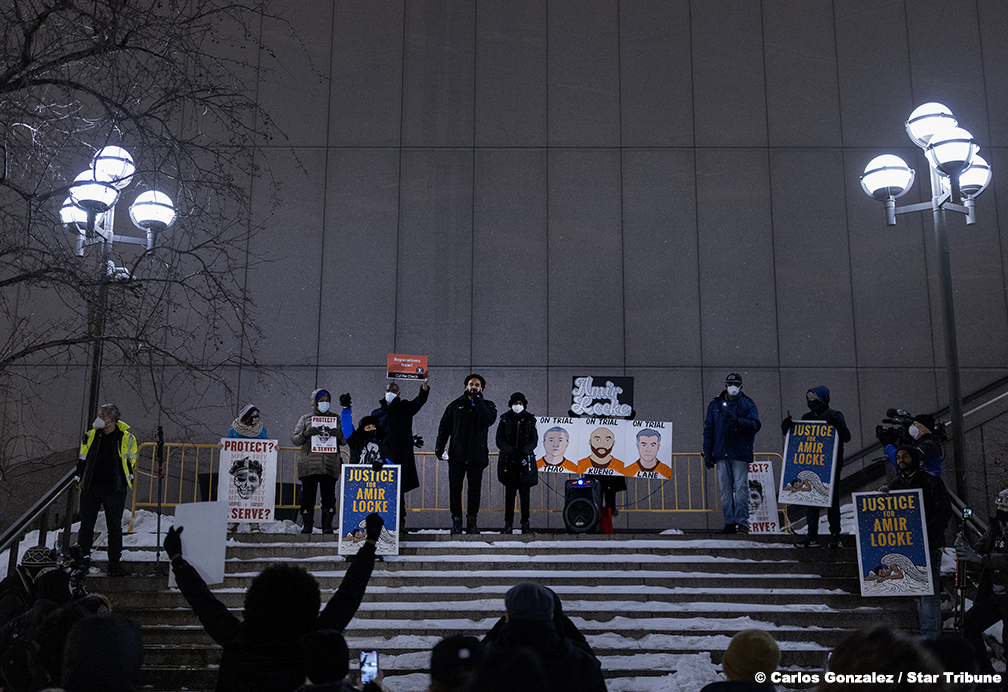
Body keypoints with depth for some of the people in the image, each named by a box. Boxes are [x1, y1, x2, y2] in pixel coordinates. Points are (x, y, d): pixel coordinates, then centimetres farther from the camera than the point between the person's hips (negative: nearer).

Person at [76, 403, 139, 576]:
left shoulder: (126, 438, -1)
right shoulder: (91, 435, 5)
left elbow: (131, 461, 8)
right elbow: (83, 459, 14)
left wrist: (128, 481, 6)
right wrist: (80, 478, 8)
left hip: (115, 489, -2)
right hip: (91, 487, 2)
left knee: (115, 526, 4)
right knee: (86, 524, 4)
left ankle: (115, 561, 12)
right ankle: (82, 559, 11)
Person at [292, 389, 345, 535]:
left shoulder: (335, 419, 14)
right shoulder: (306, 419, 10)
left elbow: (345, 441, 15)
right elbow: (294, 440, 6)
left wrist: (338, 434, -8)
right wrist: (307, 433, -13)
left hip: (330, 465, 1)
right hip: (309, 465, -1)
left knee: (329, 495, -3)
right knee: (308, 495, -1)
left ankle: (327, 525, 3)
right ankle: (307, 525, 8)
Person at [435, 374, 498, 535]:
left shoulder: (487, 405, 9)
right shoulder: (455, 405, 12)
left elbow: (488, 421, -13)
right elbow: (444, 427, 9)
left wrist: (478, 400, -12)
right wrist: (439, 447, -3)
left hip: (477, 455, -1)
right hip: (456, 455, 1)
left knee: (474, 489, 2)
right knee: (455, 488, -1)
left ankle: (472, 522, 9)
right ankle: (456, 522, 5)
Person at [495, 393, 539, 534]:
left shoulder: (529, 420, 7)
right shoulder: (505, 420, 5)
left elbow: (534, 440, 3)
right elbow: (499, 440, 1)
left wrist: (523, 452, -15)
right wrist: (511, 452, -15)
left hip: (525, 460, 0)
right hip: (508, 461, 0)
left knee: (524, 492, -2)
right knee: (509, 492, 2)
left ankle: (525, 523, 3)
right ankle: (508, 523, 5)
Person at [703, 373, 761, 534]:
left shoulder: (748, 404, 6)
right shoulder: (715, 405, 13)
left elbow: (755, 425, -6)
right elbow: (708, 429, 13)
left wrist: (738, 420, -22)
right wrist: (707, 453, 8)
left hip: (740, 454, -3)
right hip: (721, 453, 3)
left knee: (741, 487, -8)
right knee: (725, 489, 3)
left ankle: (742, 523, -7)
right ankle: (729, 523, 7)